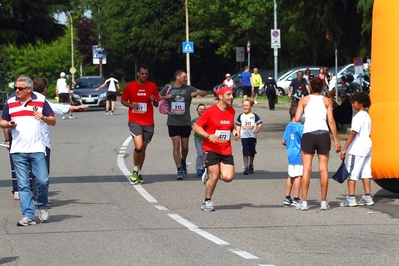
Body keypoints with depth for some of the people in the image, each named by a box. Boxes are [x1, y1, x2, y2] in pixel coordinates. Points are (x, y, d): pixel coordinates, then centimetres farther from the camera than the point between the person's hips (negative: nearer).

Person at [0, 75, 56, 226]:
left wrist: (43, 117, -14)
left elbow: (53, 121, 7)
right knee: (23, 185, -2)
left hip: (37, 149, -1)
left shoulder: (40, 101, 5)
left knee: (43, 181, -8)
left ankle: (42, 207, 18)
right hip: (18, 151, 2)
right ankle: (28, 216, -1)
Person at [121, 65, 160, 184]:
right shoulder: (130, 86, 0)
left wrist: (154, 100, -12)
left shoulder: (152, 86, 5)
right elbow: (123, 100, 10)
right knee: (139, 146, -18)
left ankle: (139, 173, 21)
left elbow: (156, 105, 11)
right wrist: (130, 105, -10)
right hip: (134, 121, -3)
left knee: (143, 148, 8)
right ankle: (135, 171, 1)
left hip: (148, 122, 3)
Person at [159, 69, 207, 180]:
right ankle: (179, 170, -5)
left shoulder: (188, 88, 3)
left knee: (185, 146, 9)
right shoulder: (168, 88, 3)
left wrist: (197, 93, -20)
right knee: (176, 146, -8)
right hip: (173, 122, -1)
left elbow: (204, 93, 1)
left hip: (186, 122, 1)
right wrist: (165, 97, -12)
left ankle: (183, 162, 38)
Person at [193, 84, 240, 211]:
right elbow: (196, 127, -7)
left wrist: (234, 131, 3)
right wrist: (208, 136, -22)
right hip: (211, 149, -5)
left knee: (228, 177, -11)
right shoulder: (210, 111, -10)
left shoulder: (231, 111, 8)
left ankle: (210, 173, 20)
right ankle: (207, 202, 11)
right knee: (214, 177, -10)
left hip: (226, 151, 5)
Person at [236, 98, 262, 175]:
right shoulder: (241, 116, 5)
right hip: (244, 137, 0)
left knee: (252, 153, 11)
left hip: (252, 136, 0)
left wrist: (257, 131, -14)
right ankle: (246, 167, -5)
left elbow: (260, 125, 0)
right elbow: (238, 125, 10)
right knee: (245, 153, -7)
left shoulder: (254, 116, -1)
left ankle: (251, 165, 31)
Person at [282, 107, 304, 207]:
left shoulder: (288, 126, 10)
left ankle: (287, 198, 18)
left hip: (290, 154, 8)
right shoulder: (300, 126, -13)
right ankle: (296, 199, -3)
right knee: (298, 176, -4)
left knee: (291, 176, 14)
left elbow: (283, 141, 14)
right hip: (298, 154, -8)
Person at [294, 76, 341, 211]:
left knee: (307, 169, -1)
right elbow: (331, 121, 1)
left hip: (308, 134, 0)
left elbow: (296, 119, -1)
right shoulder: (327, 101, 8)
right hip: (323, 134, 0)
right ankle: (324, 202, 4)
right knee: (323, 169, 4)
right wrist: (336, 140, 4)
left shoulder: (304, 100, 8)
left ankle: (304, 202, -5)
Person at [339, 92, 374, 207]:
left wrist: (344, 149, -19)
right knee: (365, 172, 10)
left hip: (357, 149, -9)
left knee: (351, 173, -6)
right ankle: (367, 197, 11)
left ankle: (351, 198, -8)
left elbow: (353, 133, -20)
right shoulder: (367, 117, 14)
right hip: (367, 146, 9)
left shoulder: (358, 117, -14)